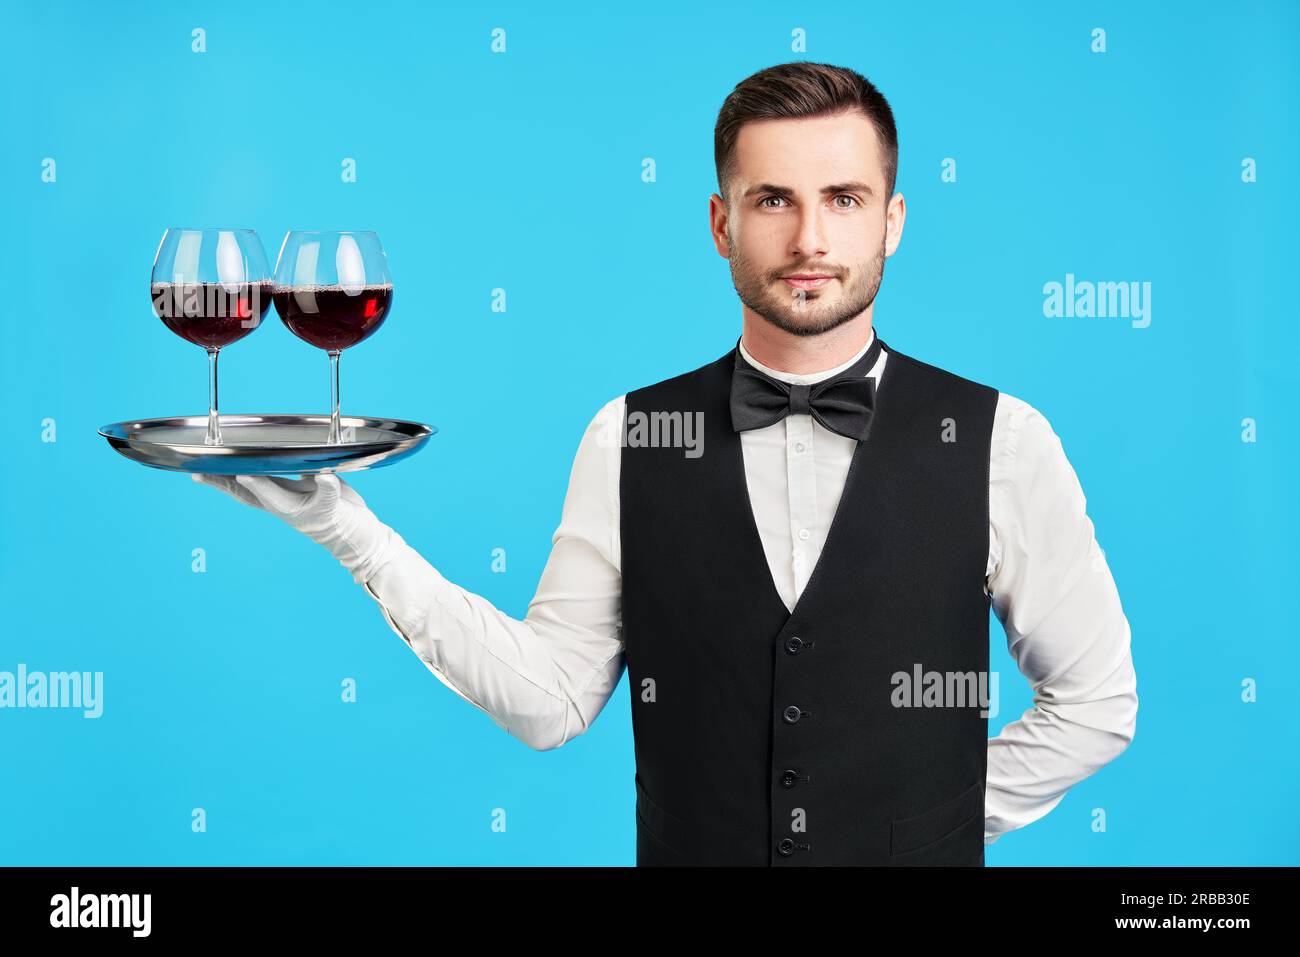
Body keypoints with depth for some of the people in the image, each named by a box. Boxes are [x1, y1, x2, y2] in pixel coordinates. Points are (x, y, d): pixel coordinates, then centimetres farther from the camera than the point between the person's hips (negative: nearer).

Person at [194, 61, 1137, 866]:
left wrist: (946, 819, -4)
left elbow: (1096, 700, -1)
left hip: (914, 854, -1)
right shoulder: (628, 439, -5)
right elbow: (553, 698, -7)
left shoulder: (1002, 442, -10)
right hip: (685, 847, 1)